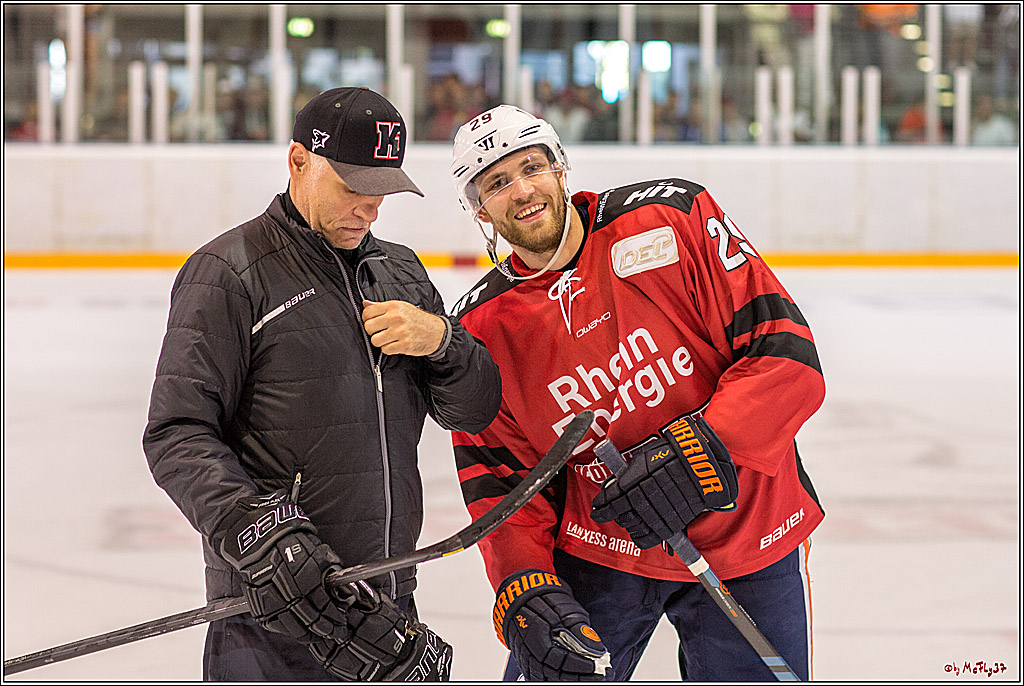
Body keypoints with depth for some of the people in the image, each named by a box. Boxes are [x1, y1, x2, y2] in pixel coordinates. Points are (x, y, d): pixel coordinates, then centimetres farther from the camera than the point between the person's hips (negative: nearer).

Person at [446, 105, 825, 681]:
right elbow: (498, 481, -2)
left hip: (746, 545, -1)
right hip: (596, 556, 1)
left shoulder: (674, 218, -11)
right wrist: (526, 596, -18)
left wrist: (705, 448, -26)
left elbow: (787, 356, -14)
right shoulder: (482, 329, -3)